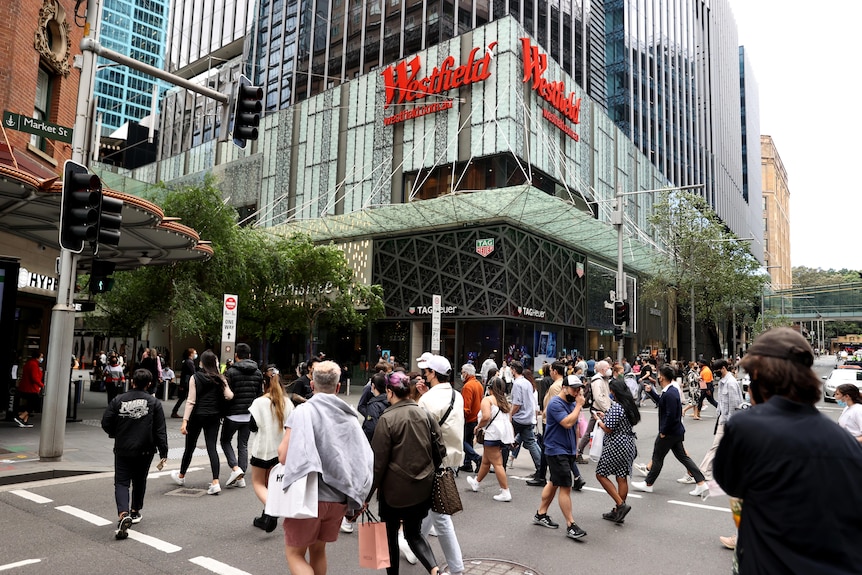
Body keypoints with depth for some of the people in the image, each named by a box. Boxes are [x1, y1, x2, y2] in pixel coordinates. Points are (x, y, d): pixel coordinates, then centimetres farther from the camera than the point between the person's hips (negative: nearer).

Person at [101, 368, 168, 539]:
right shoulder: (154, 403, -5)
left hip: (122, 450, -1)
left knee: (121, 482, 3)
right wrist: (163, 453, 0)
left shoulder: (118, 400, -4)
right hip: (145, 450, 1)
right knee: (139, 481, 20)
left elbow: (106, 424, -3)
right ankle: (135, 512, 34)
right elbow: (160, 430, -5)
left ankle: (123, 514, -19)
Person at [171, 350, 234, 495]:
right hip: (214, 416, 2)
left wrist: (185, 420, -10)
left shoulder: (195, 378, -8)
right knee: (212, 447, 2)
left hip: (197, 416, -2)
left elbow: (191, 401, -11)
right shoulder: (220, 378, -3)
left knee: (190, 447, 15)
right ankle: (215, 482, -8)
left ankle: (181, 476, 38)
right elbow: (229, 396, -9)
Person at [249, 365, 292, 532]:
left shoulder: (259, 402, -16)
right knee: (269, 483, 18)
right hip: (280, 449, 5)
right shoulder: (287, 403, -2)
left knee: (258, 482, 8)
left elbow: (252, 426, -13)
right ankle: (267, 517, 22)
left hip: (262, 448, -5)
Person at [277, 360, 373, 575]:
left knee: (295, 553, 9)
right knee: (318, 549, 23)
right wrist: (357, 501, 11)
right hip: (338, 498, 5)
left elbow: (283, 456, -18)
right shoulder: (349, 416, 2)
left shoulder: (303, 411, -12)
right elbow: (364, 459, 2)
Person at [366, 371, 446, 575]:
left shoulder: (387, 419, -15)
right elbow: (440, 449, 1)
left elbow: (378, 461, -13)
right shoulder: (424, 414, -3)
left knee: (390, 534, 17)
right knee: (414, 533, 17)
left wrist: (367, 494, -4)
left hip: (395, 489, -4)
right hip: (423, 488, 4)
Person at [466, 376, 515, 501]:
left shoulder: (487, 399, -6)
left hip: (493, 434, -8)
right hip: (504, 434, 8)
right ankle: (476, 482, 39)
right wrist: (511, 435, 20)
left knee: (497, 463, -4)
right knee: (485, 461, 22)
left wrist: (478, 426, -5)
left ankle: (505, 492, -4)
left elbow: (486, 416, -21)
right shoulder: (504, 401, 17)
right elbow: (509, 418, 16)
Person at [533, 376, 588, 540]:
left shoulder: (572, 403, 10)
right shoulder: (556, 403, -17)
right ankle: (571, 525, -3)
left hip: (568, 451, 9)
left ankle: (541, 514, 27)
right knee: (566, 487, -8)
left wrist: (576, 447, 19)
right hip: (557, 451, -9)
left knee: (554, 483, 16)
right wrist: (579, 406, -20)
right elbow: (568, 423, -29)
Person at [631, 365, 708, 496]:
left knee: (657, 458, 4)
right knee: (682, 456, 14)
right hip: (676, 431, 10)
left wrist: (663, 431, -18)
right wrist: (651, 391, 14)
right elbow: (661, 402, 23)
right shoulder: (672, 390, 6)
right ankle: (701, 483, 14)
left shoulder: (669, 394, -25)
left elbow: (670, 415, -28)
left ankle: (648, 484, 18)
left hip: (669, 432, -10)